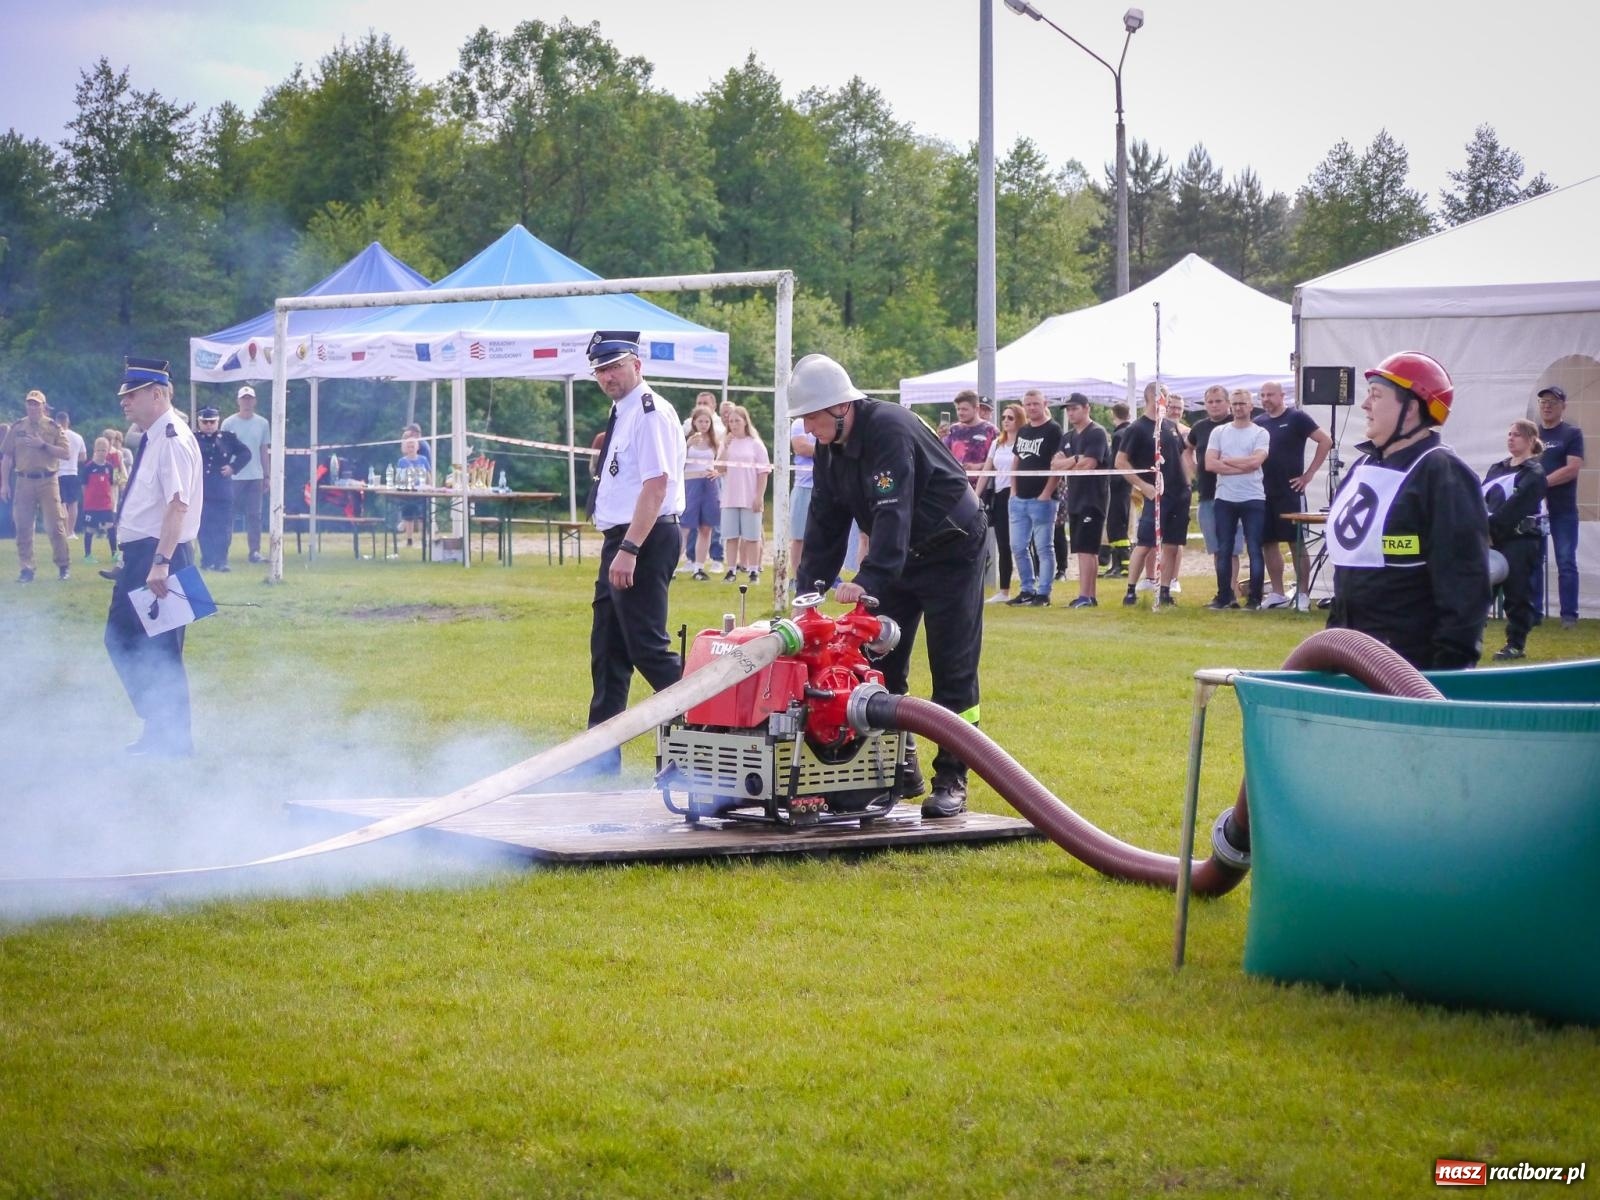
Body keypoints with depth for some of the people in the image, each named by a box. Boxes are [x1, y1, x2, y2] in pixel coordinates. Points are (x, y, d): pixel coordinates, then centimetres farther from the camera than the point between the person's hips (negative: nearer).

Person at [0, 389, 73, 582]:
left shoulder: (54, 428, 3)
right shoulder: (17, 428, 9)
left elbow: (65, 453, -4)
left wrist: (43, 445, -15)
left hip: (47, 481, -2)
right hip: (23, 481, 2)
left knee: (55, 525, -4)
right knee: (23, 527, 1)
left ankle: (64, 565, 5)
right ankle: (26, 569, 7)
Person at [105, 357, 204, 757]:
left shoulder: (172, 440, -16)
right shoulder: (152, 439, 14)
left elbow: (177, 504, -25)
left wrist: (160, 562, -31)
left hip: (159, 556, -10)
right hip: (138, 554, 10)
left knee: (161, 651, -3)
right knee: (120, 640, 15)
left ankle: (174, 740, 8)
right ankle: (158, 730, 22)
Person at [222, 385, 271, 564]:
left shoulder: (262, 423, 8)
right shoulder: (229, 423, 0)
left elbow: (264, 451, 12)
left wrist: (266, 475, 10)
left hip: (255, 476, 2)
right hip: (233, 476, -2)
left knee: (254, 515, 1)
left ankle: (255, 550, 2)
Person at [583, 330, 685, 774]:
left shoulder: (649, 412, -15)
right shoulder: (622, 414, 15)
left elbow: (656, 484, -23)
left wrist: (629, 550, -26)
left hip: (644, 540, -11)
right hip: (620, 541, 11)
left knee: (646, 647, -11)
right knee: (607, 650, 14)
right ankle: (603, 752, 21)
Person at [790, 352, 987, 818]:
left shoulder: (889, 429, -27)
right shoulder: (830, 448, -1)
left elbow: (892, 512, -36)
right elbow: (825, 522, 2)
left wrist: (868, 580, -44)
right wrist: (808, 591, -7)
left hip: (952, 549, -8)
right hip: (899, 556, 8)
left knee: (953, 673, -8)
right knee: (880, 664, 4)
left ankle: (951, 781, -5)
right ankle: (899, 769, 12)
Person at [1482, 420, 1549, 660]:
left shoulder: (1534, 473, -4)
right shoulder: (1497, 469, 17)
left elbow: (1514, 507, -15)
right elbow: (1482, 501, 8)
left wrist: (1490, 529, -19)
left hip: (1521, 539, -6)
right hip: (1493, 539, 6)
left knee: (1517, 593, -2)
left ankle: (1516, 644, 5)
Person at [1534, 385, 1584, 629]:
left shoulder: (1572, 434, 0)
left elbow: (1573, 469, -12)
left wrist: (1542, 482, -18)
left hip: (1563, 510, -4)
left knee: (1566, 563, -3)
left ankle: (1569, 615, -1)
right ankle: (1533, 612, 11)